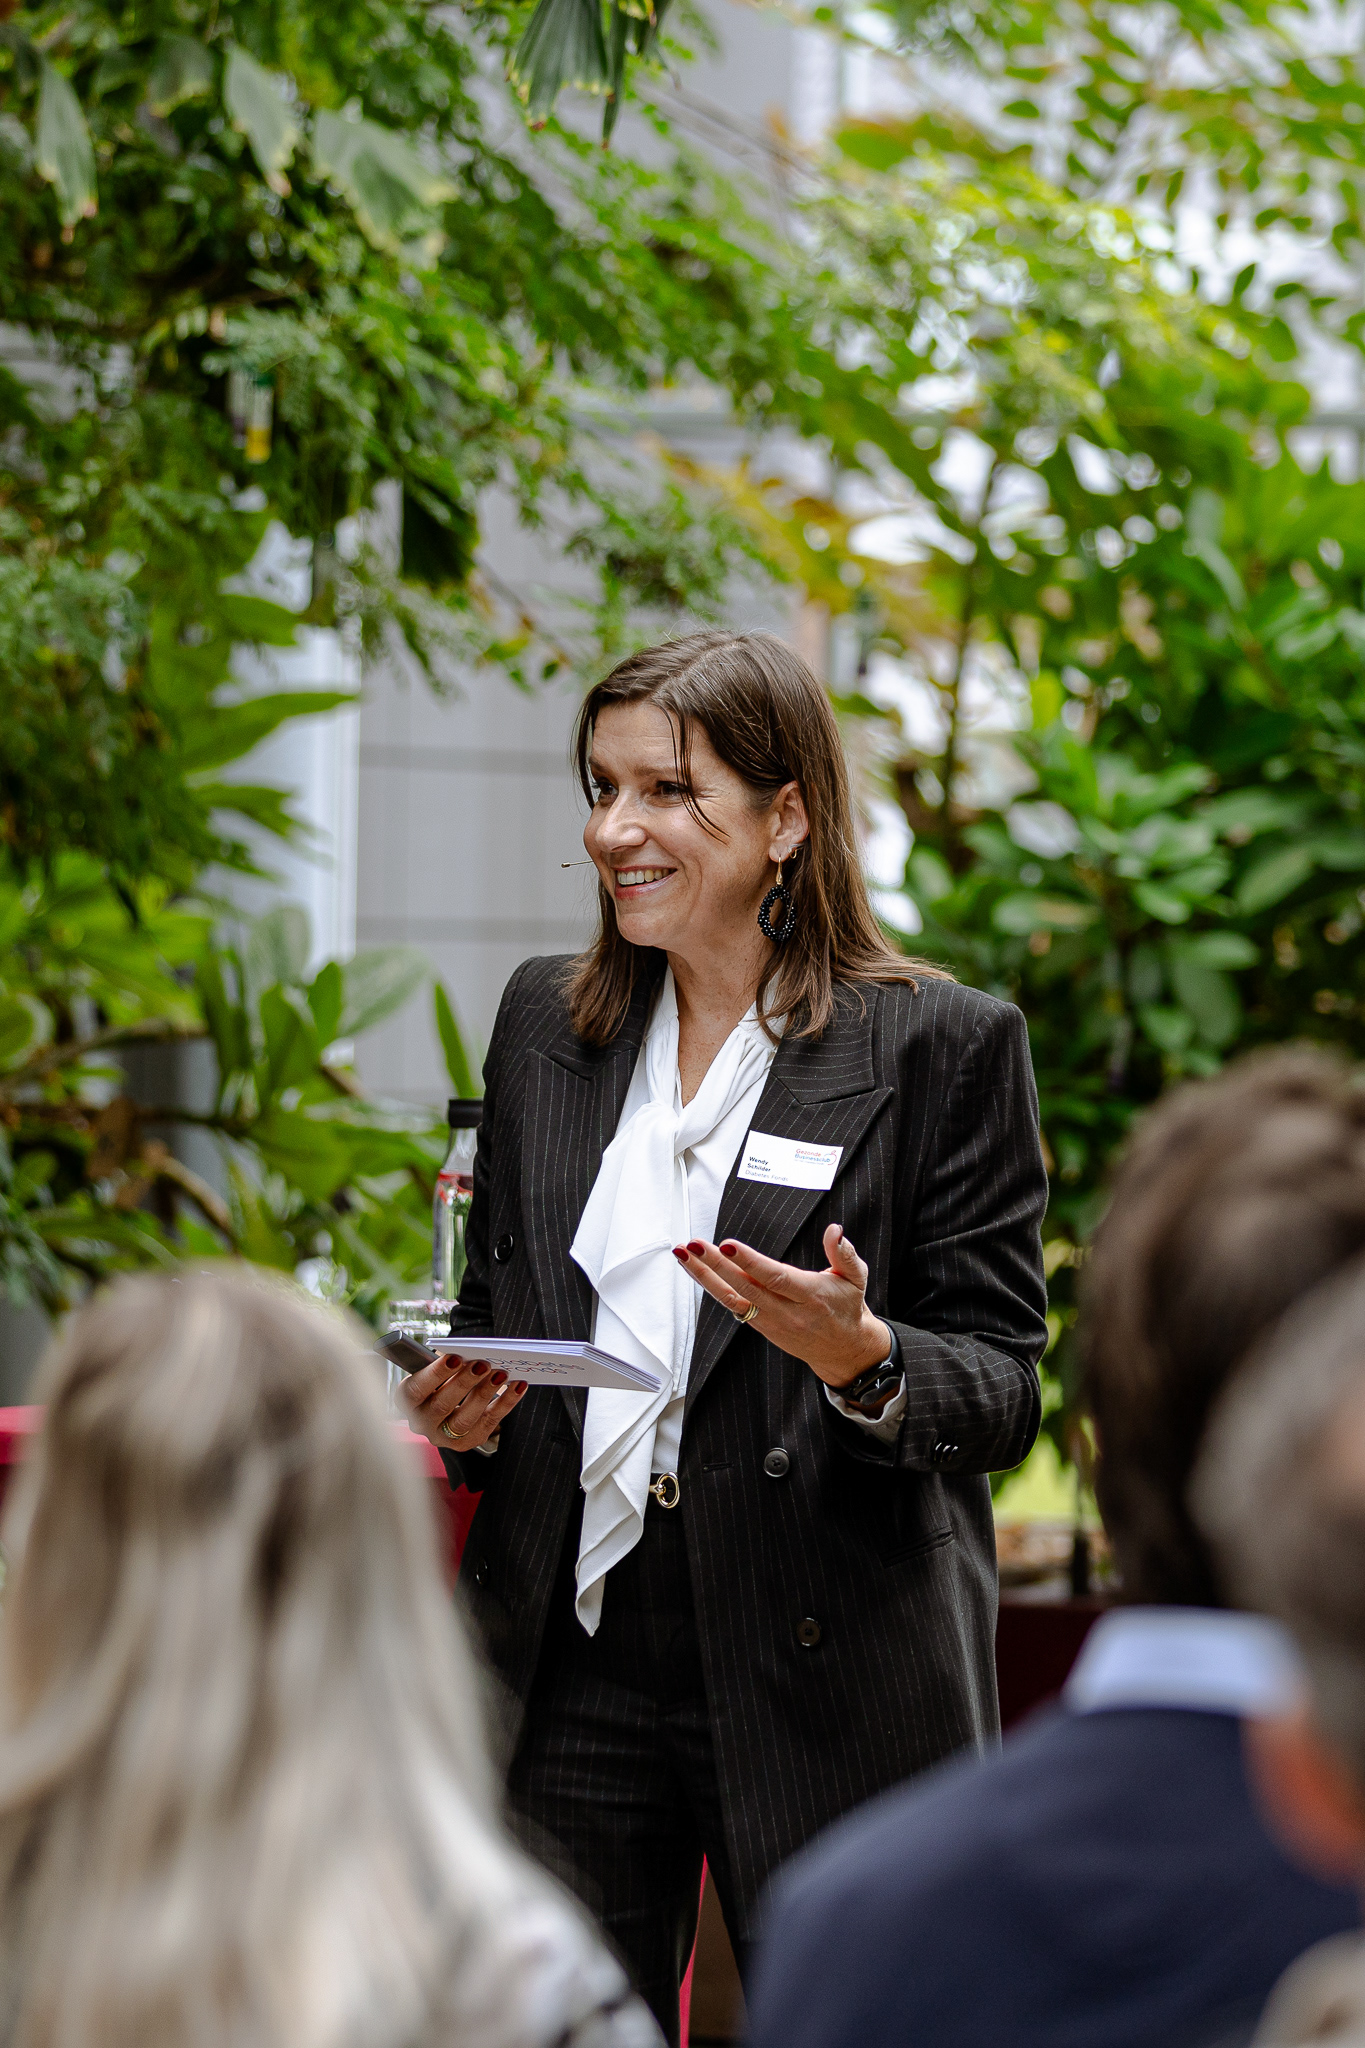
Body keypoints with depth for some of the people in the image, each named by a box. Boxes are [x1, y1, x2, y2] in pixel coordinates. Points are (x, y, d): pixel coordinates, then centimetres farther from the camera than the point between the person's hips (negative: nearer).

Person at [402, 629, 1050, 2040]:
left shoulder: (942, 1047, -3)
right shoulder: (545, 1023, 13)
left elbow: (1002, 1392, -4)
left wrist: (860, 1355, -24)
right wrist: (458, 1405, 0)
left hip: (827, 1675, -4)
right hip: (570, 1659, 4)